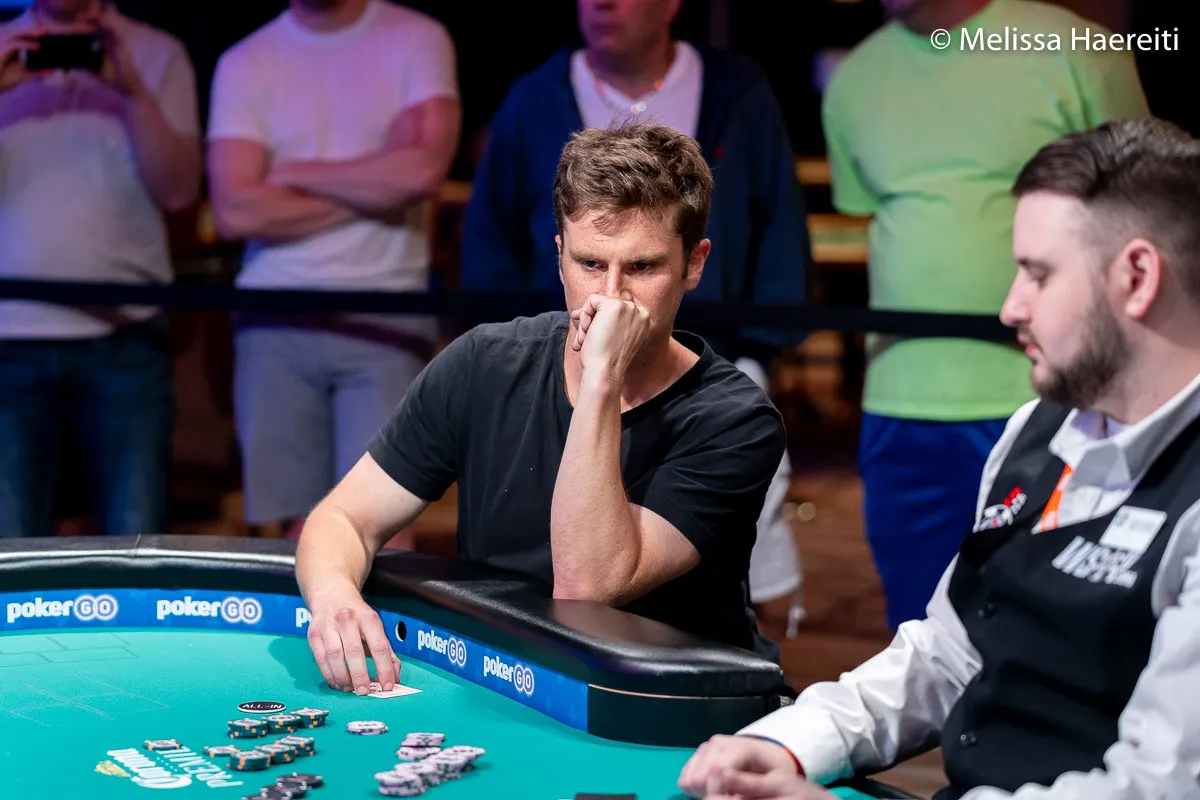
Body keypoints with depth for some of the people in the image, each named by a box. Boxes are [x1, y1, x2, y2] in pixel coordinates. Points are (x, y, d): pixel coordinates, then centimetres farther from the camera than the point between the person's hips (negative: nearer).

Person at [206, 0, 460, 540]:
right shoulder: (244, 63, 8)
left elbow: (425, 169, -13)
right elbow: (235, 211, -4)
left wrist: (292, 174, -4)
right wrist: (377, 185, -5)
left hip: (385, 318, -2)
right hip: (276, 321, 2)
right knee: (302, 526, 2)